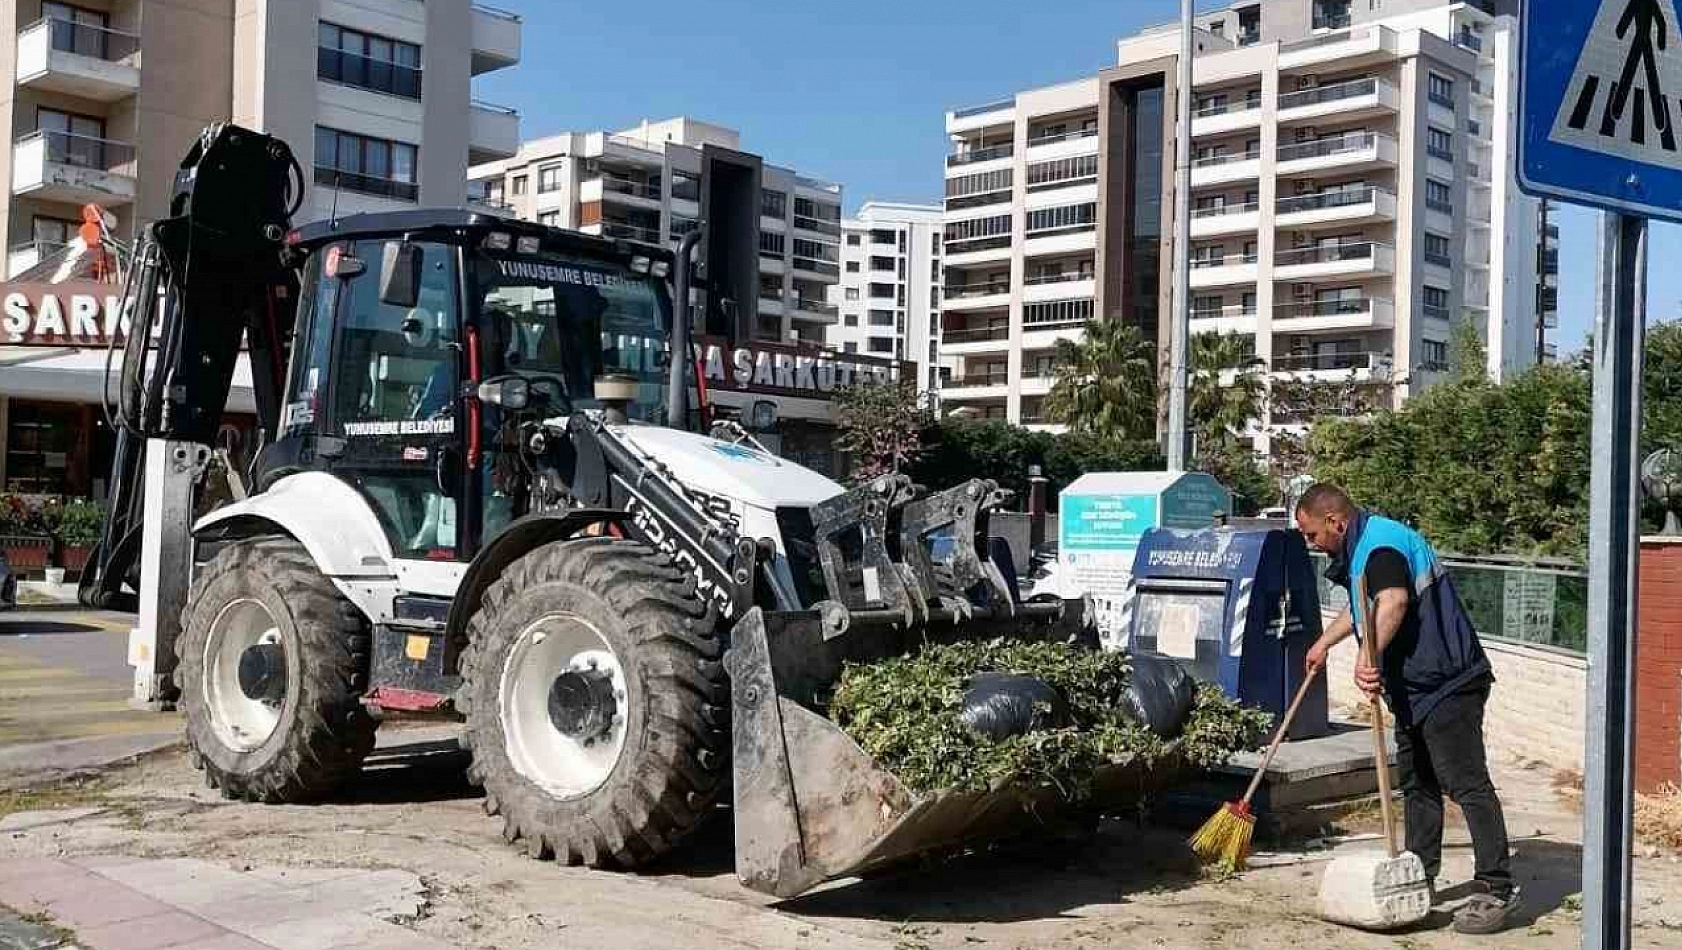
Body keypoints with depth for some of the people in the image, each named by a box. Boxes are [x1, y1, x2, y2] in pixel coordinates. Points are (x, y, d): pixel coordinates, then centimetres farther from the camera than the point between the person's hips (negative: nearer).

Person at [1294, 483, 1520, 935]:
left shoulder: (1381, 543, -18)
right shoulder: (1361, 548, 17)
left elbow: (1393, 601, -37)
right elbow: (1363, 607, 37)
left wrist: (1367, 656, -46)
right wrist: (1323, 643, 47)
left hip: (1447, 684, -11)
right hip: (1416, 687, 11)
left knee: (1468, 784, -10)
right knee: (1417, 783, 17)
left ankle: (1497, 890, -8)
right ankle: (1421, 877, 27)